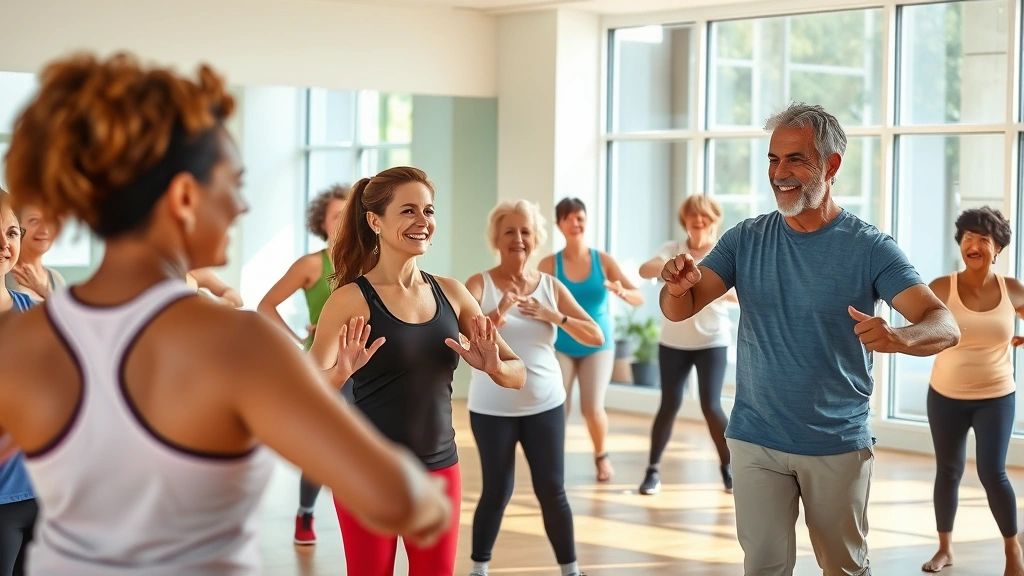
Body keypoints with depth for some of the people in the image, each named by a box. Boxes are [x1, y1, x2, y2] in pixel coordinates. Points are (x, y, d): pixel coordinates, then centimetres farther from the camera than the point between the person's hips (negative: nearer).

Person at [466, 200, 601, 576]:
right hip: (492, 409, -2)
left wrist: (552, 315, -17)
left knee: (552, 491, 5)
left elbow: (596, 336, -2)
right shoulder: (479, 284, -5)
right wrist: (499, 312, -39)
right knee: (497, 491, 3)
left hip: (545, 406, 2)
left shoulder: (552, 287, 2)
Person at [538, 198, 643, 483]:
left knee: (593, 408, -7)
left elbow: (639, 298, -9)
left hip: (598, 344, 0)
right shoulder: (549, 264, -7)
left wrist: (622, 292, -31)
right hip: (561, 346, 0)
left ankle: (601, 456, 22)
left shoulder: (603, 260, -6)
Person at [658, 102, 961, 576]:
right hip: (757, 441, 1)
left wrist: (898, 337, -41)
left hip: (839, 445, -1)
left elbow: (946, 327, -18)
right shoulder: (746, 240, -1)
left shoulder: (869, 247, -9)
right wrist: (679, 286, -31)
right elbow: (679, 311, -7)